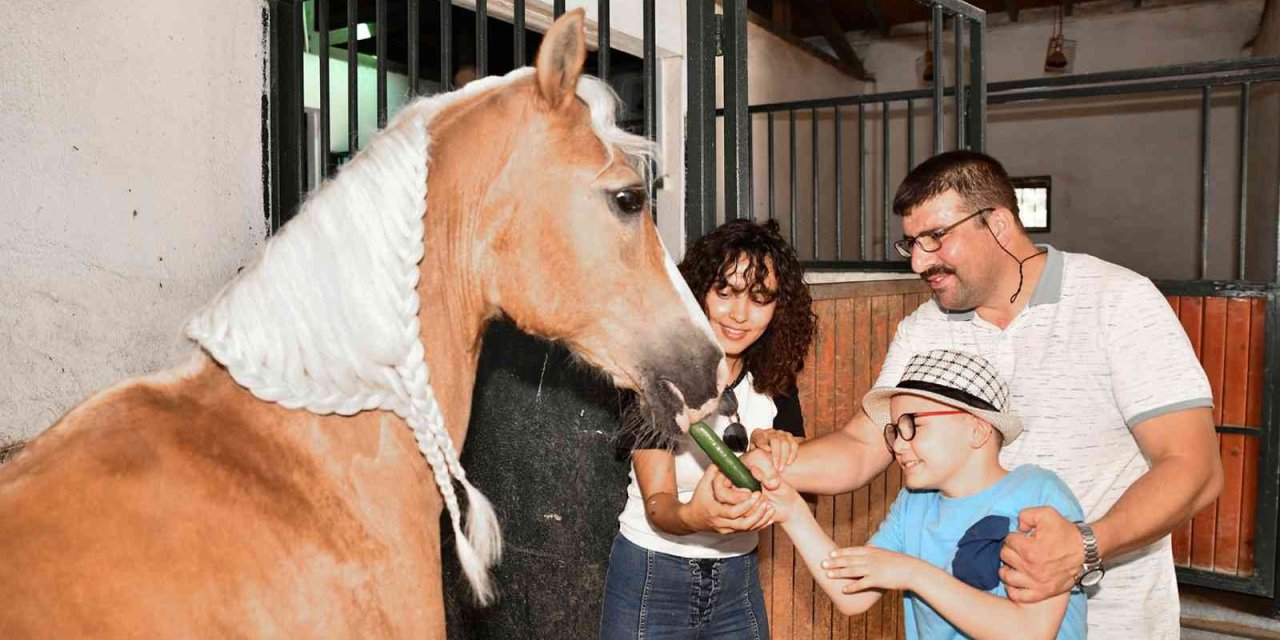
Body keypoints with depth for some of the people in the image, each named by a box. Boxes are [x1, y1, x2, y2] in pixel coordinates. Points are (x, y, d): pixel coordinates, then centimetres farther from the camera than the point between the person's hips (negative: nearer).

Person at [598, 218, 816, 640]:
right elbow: (657, 503, -22)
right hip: (652, 577, -4)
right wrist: (692, 516, -44)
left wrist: (774, 444, -23)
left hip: (738, 574, 4)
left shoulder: (774, 381, -4)